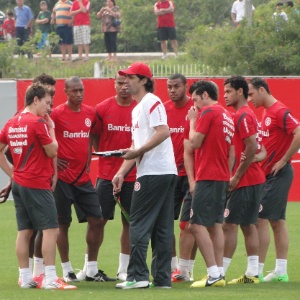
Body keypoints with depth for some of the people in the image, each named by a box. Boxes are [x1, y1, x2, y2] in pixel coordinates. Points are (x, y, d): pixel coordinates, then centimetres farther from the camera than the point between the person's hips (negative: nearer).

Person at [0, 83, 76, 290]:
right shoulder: (38, 123, -12)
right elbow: (52, 151, -9)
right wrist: (51, 129, 4)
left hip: (19, 183, 8)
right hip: (37, 185, -8)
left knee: (24, 231, 10)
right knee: (51, 229, -8)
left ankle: (25, 278, 11)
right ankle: (51, 279, -14)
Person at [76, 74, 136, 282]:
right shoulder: (103, 109, 0)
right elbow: (94, 136, 7)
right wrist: (105, 155, -5)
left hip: (132, 176, 0)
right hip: (106, 174, 0)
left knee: (130, 222, 5)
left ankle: (123, 269, 13)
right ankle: (89, 267, 8)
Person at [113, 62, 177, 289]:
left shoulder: (152, 102, -9)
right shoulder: (137, 109, 22)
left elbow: (163, 132, -21)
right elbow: (136, 145, 23)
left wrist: (138, 151, -19)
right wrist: (122, 172, 16)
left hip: (153, 173, -10)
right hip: (167, 174, 10)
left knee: (139, 225, -7)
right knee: (162, 228, 8)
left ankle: (137, 276, -8)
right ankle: (162, 278, 9)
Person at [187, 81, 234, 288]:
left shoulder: (208, 112, -10)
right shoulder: (227, 116, 17)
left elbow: (195, 142, -11)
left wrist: (193, 120, 2)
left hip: (208, 176, -9)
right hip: (223, 177, 9)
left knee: (197, 225, -10)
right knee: (215, 225, 11)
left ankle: (214, 274, -17)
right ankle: (219, 273, 7)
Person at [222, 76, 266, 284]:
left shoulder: (243, 116, -13)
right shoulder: (247, 115, 17)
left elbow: (252, 147, -20)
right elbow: (258, 149, 22)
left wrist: (237, 177, -17)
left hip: (245, 181, -10)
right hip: (255, 179, 10)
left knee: (229, 224, -10)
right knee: (248, 225, 11)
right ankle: (252, 273, 10)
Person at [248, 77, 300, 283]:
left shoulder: (280, 112, -16)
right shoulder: (266, 112, 14)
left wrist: (283, 160, -20)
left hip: (277, 173, -10)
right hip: (267, 174, 10)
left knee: (261, 220, -10)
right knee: (277, 221, 11)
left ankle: (257, 271, -9)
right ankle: (281, 271, 14)